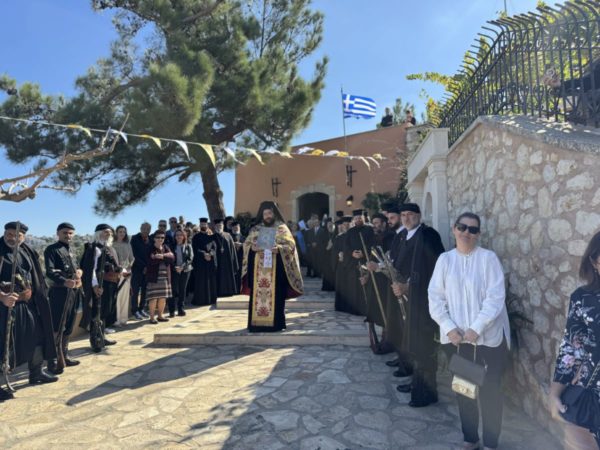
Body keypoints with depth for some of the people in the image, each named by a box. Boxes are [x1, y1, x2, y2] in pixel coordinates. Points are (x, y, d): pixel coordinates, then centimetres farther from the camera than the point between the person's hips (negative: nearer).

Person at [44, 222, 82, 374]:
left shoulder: (71, 250, 17)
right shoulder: (52, 249, -7)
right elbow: (50, 272, -18)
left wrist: (79, 272, -3)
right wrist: (65, 282, -34)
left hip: (74, 291, 8)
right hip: (60, 292, -8)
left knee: (68, 327, 15)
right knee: (57, 328, -4)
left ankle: (64, 356, 27)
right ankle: (53, 361, 6)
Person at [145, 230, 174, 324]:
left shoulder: (166, 247, 10)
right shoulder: (151, 249, -3)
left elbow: (172, 258, -5)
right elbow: (152, 260, -20)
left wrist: (162, 256, -19)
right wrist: (166, 256, -16)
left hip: (165, 276, 5)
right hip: (154, 276, -5)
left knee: (163, 297, 10)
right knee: (153, 297, -3)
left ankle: (160, 316, 22)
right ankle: (152, 317, 7)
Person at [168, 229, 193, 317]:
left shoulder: (188, 246, 6)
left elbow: (190, 258, -2)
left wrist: (182, 266, -14)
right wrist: (174, 267, -15)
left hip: (185, 270, 1)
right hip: (174, 270, -1)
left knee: (183, 290, 5)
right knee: (174, 290, -6)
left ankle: (181, 309, 12)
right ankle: (171, 311, -1)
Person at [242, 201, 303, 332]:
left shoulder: (282, 228, 4)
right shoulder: (256, 229, 14)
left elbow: (290, 245, -3)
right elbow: (246, 244, 13)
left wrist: (279, 249, -21)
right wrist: (252, 248, -10)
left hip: (276, 267, -3)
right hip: (258, 267, 3)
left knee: (275, 294, -3)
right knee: (257, 294, 1)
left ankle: (275, 322, 4)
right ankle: (257, 322, 7)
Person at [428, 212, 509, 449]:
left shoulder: (488, 258, -8)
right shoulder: (445, 259, 0)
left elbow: (495, 297, -12)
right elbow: (435, 297, 0)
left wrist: (476, 328, -17)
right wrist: (449, 328, -10)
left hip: (487, 337, -2)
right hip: (455, 337, 3)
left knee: (489, 390, 7)